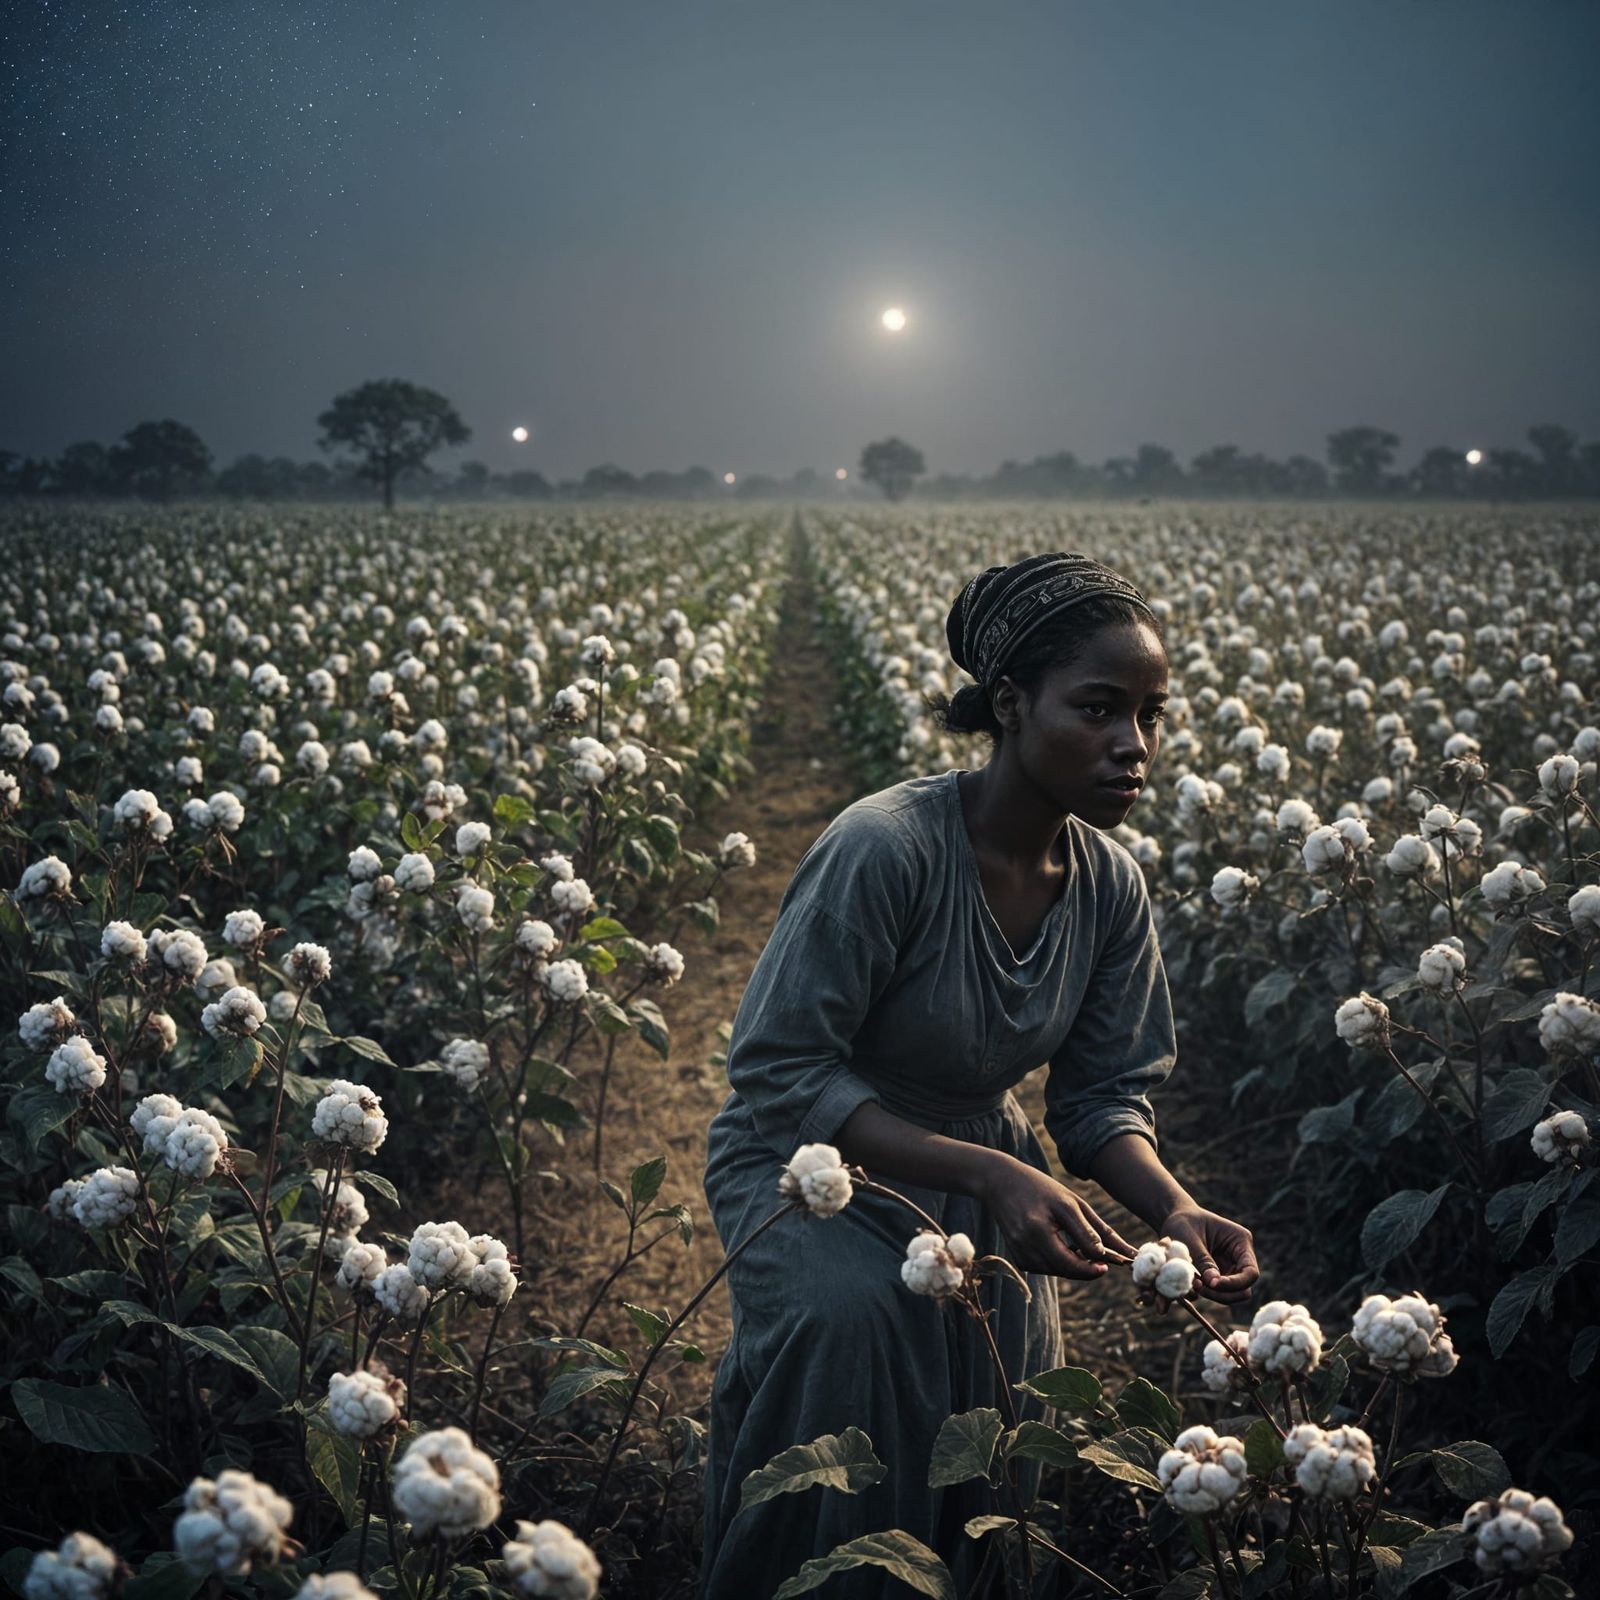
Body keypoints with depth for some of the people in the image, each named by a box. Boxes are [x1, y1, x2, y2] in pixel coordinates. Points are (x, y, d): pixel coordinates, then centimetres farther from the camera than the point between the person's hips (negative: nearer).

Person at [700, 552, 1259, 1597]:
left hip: (979, 1168, 5)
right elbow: (781, 1075, -27)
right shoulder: (886, 847, -30)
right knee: (856, 1320, -35)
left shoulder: (1111, 885, -10)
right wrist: (989, 1175, -37)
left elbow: (1102, 1097, -2)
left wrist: (1175, 1208, -24)